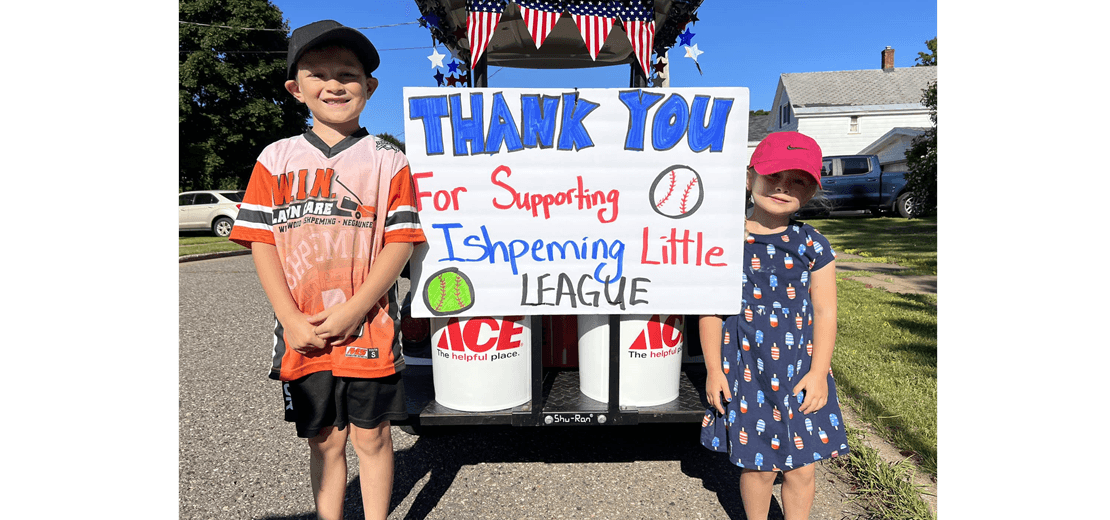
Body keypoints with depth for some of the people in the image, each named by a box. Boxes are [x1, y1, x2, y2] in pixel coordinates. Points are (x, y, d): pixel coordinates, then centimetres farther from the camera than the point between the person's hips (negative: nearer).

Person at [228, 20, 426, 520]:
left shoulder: (387, 161, 0)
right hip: (303, 337, 2)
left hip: (368, 330, -2)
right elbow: (260, 240, 2)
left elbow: (400, 241, -6)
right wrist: (293, 320, -8)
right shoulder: (276, 159, 6)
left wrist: (353, 311, -15)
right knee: (325, 440, 14)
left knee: (370, 436, 9)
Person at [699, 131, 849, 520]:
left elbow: (825, 312, -1)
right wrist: (713, 369, -4)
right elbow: (711, 311, -3)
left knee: (800, 468, 12)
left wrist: (818, 372, -5)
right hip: (745, 371, -1)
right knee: (758, 466, 13)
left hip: (801, 372, 1)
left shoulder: (812, 244, -3)